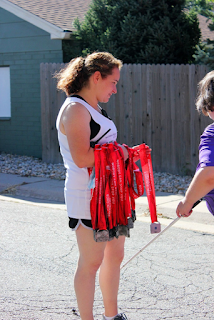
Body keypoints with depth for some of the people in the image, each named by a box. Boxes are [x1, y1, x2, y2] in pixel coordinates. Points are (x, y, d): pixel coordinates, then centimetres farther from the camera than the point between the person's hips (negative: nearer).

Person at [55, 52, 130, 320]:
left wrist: (121, 151, 6)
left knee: (115, 255, 16)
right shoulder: (75, 108, -16)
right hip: (87, 197, -10)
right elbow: (82, 158, -26)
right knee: (91, 262, 0)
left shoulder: (94, 107, 15)